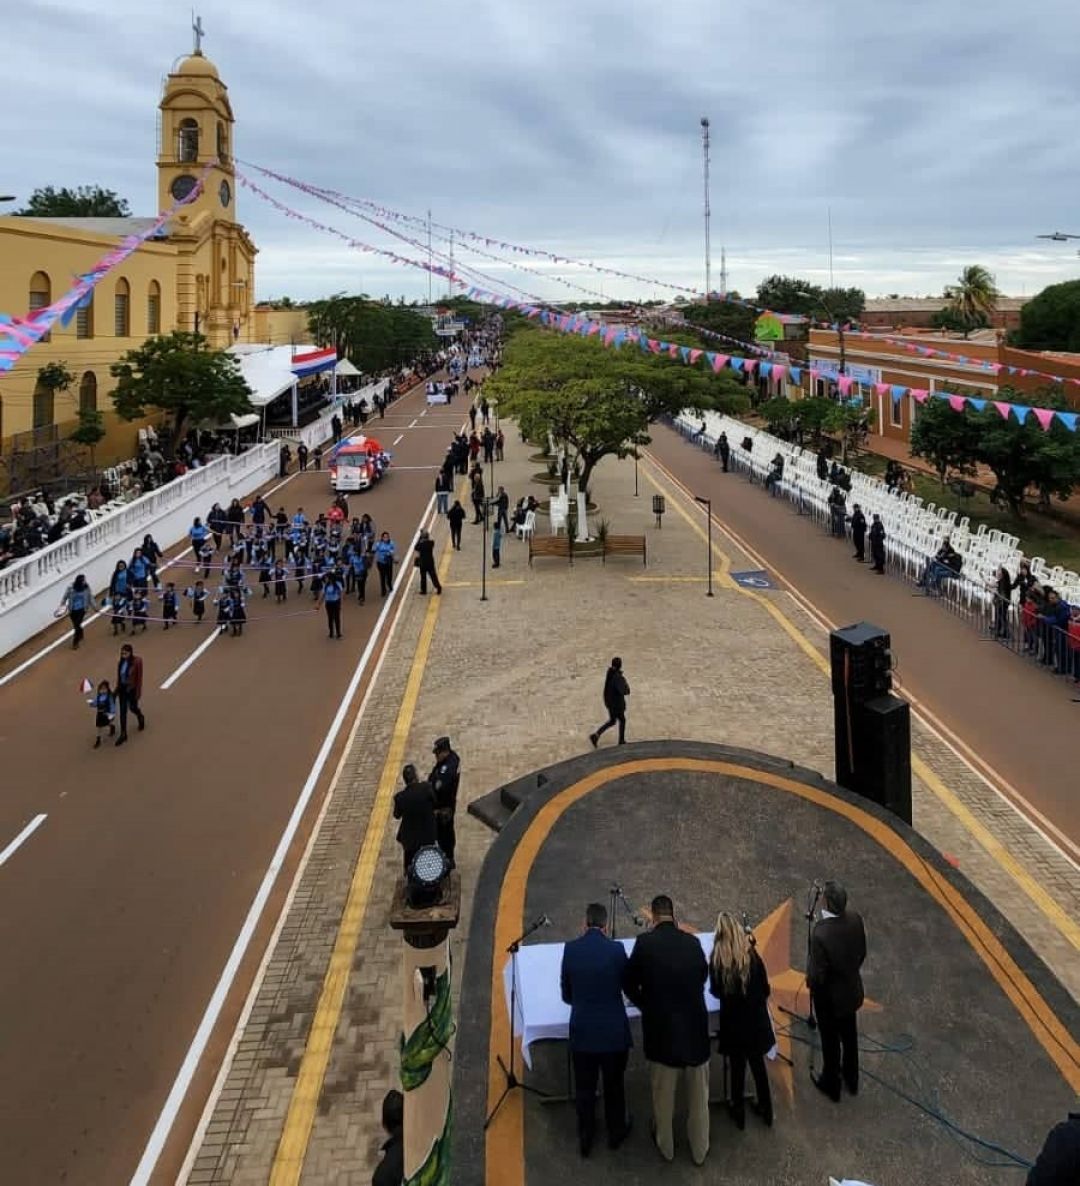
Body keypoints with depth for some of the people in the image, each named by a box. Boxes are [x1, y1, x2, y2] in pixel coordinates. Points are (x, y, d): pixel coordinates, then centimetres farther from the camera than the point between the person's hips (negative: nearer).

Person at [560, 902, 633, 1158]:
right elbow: (628, 984, 2)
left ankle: (585, 1139, 30)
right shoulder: (616, 950, -15)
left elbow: (565, 993, 2)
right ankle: (616, 1133, 35)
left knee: (584, 1088, 16)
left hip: (581, 1032, 1)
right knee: (614, 1085, 19)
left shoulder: (570, 949, -9)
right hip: (614, 1032, -1)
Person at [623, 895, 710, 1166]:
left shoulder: (645, 942, -11)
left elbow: (628, 983, -1)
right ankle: (699, 1151, 30)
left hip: (661, 1027, -2)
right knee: (698, 1095, 17)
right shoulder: (692, 942, -4)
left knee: (663, 1094, 17)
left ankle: (666, 1147, 33)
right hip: (695, 1025, 2)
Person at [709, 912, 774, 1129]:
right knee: (758, 1063, 19)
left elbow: (715, 991, -4)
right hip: (756, 1018, 2)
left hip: (732, 1020, -1)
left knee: (737, 1067, 14)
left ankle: (739, 1113, 26)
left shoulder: (716, 959, -15)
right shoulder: (751, 954, -13)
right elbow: (765, 988, -3)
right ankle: (766, 1109, 32)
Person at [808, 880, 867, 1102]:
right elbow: (862, 953, -2)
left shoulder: (820, 933, -38)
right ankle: (851, 1078, 49)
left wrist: (809, 979, -5)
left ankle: (832, 1084, 41)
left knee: (830, 1041, 19)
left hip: (829, 996, -5)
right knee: (849, 1035, 27)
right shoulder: (855, 919, -19)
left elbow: (818, 975, -27)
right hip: (851, 990, 6)